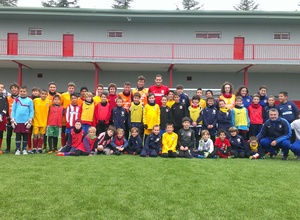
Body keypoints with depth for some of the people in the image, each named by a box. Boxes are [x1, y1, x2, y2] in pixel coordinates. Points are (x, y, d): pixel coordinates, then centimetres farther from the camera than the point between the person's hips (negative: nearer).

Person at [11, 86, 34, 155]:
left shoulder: (30, 100, 3)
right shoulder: (16, 100, 6)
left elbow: (31, 111, 3)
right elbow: (13, 110, 7)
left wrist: (30, 120, -3)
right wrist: (12, 119, 0)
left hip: (26, 121, 0)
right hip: (17, 121, 1)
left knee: (25, 135, 6)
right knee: (18, 135, 6)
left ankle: (24, 149, 18)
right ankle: (18, 149, 14)